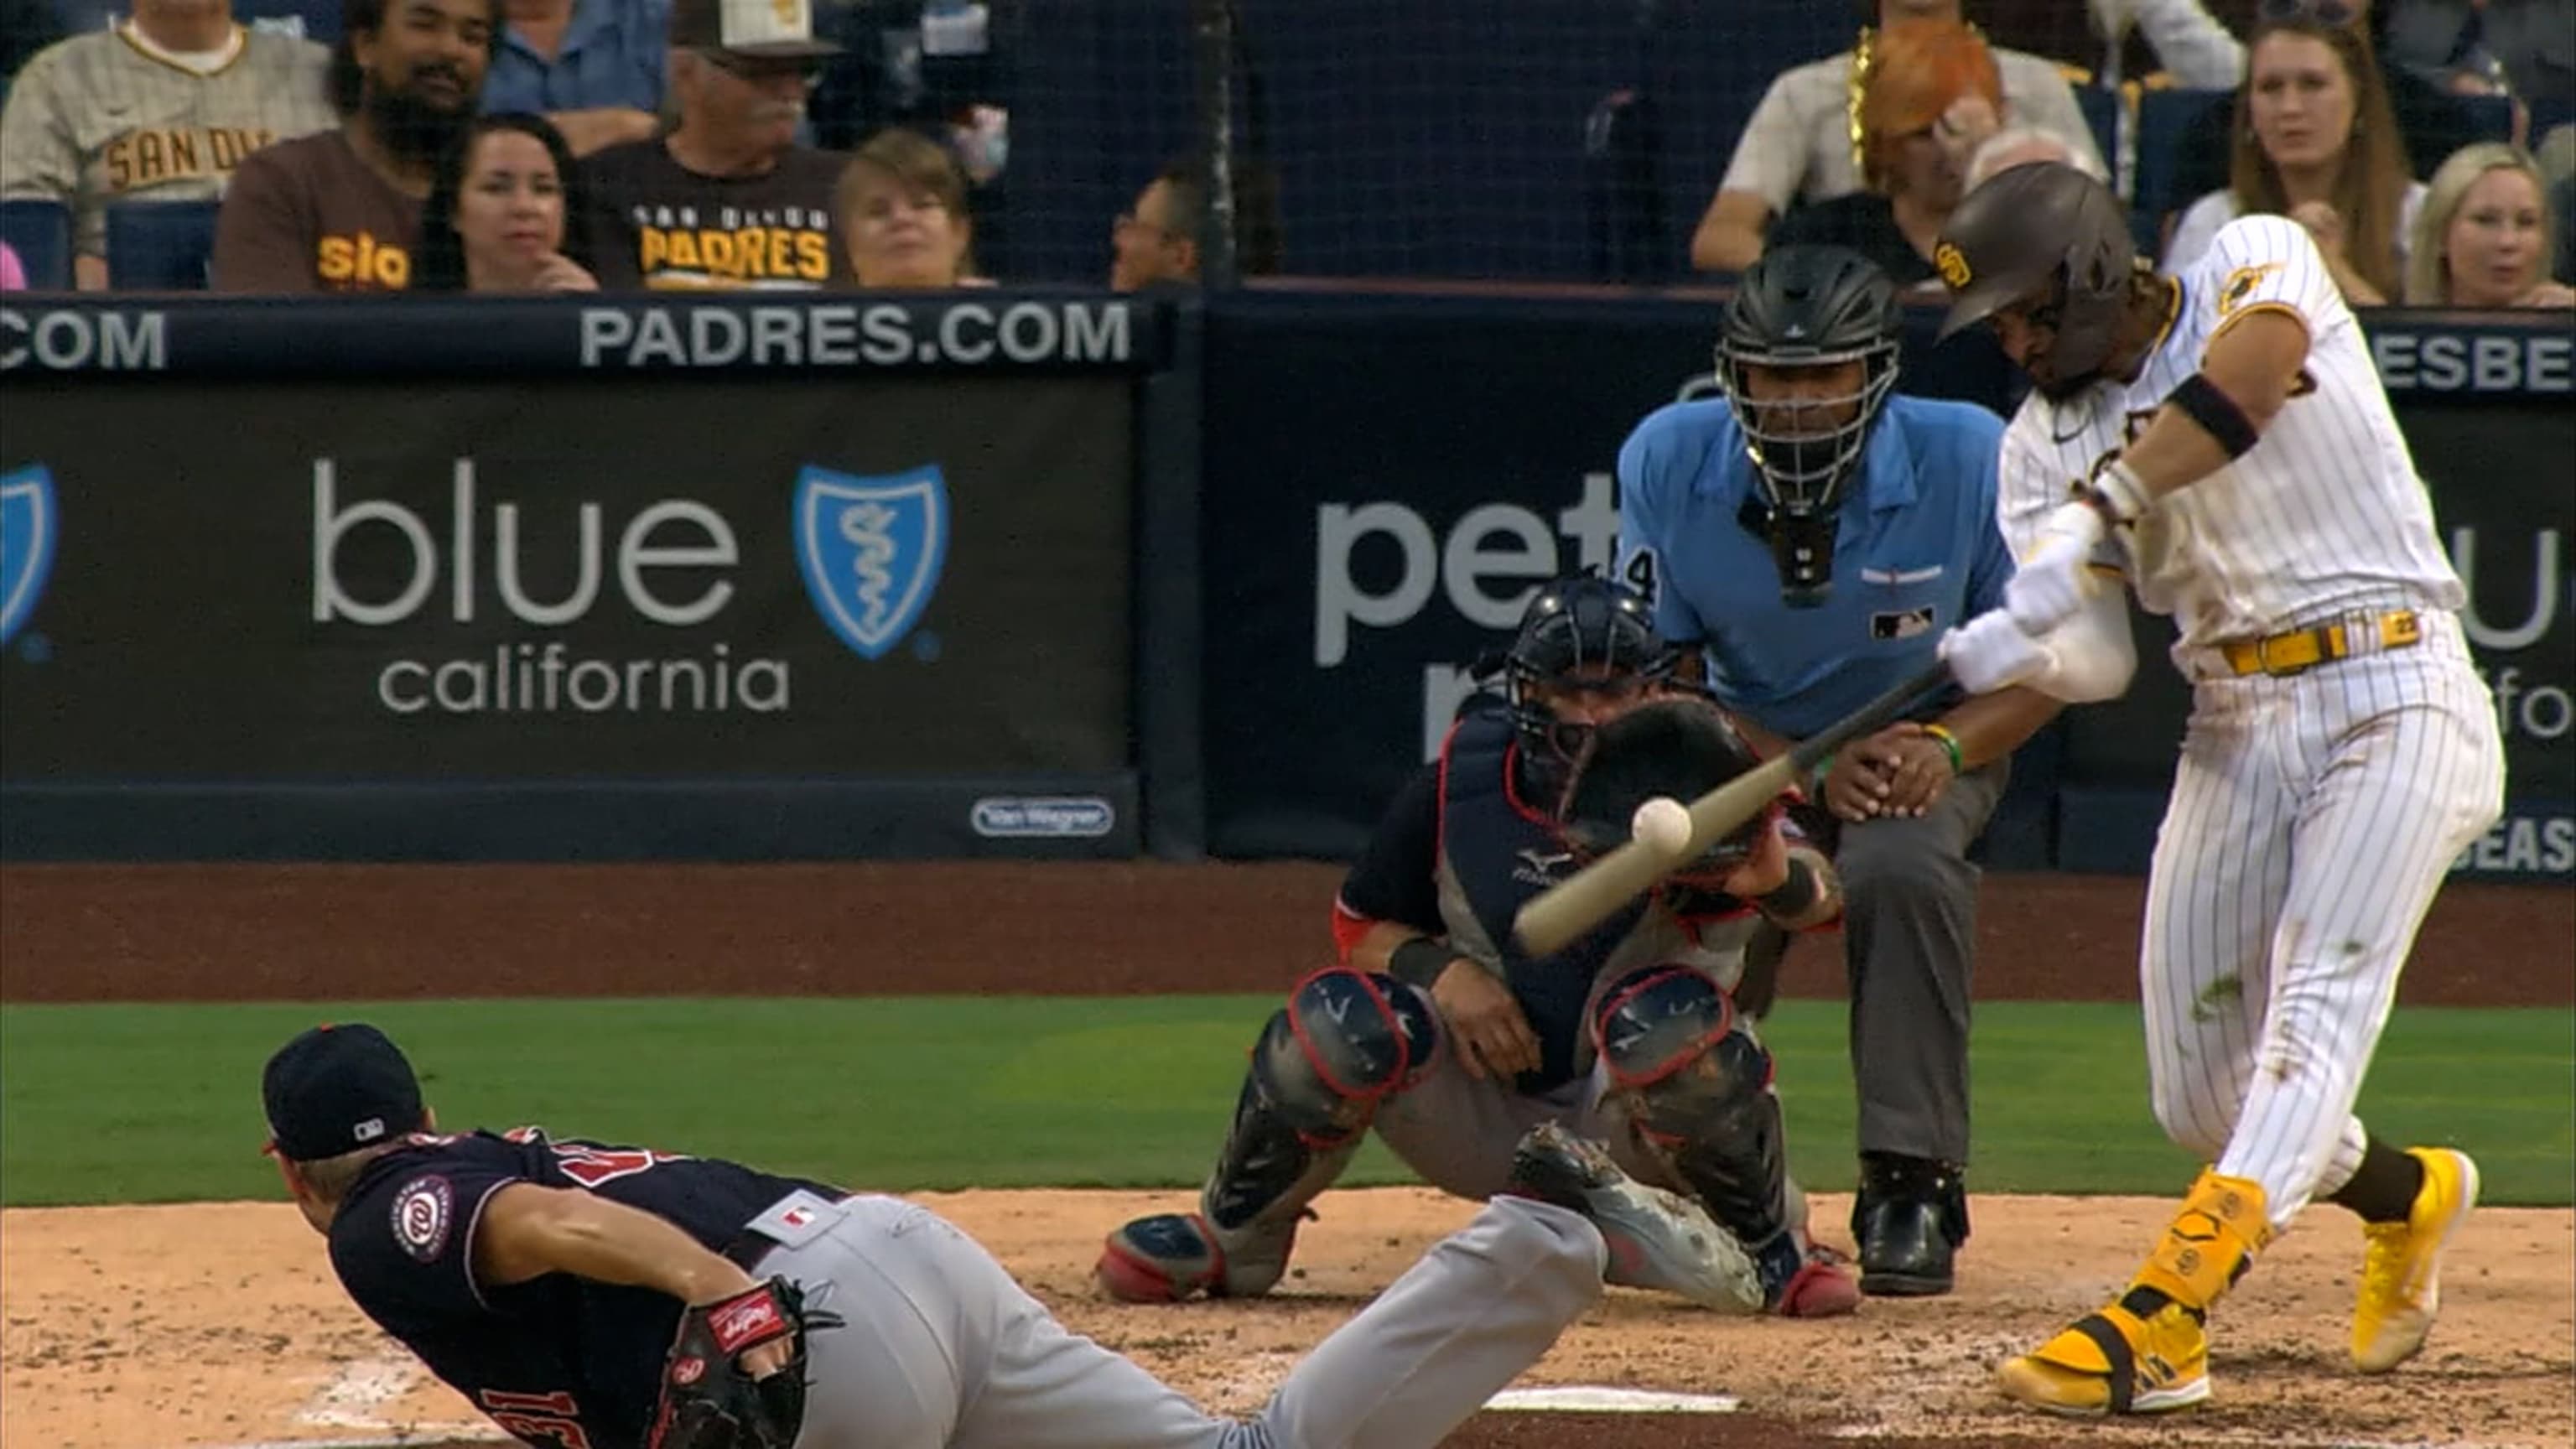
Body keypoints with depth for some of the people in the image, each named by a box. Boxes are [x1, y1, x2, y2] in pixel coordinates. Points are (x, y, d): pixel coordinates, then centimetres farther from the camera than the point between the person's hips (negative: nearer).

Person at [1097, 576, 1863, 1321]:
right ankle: (1232, 1240, 0)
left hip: (1622, 1125, -2)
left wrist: (1779, 878, -56)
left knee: (1665, 1019, -35)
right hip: (1480, 1119, 2)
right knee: (1342, 1016, -24)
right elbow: (1361, 927, 5)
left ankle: (1772, 1251, -9)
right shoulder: (1455, 791, -7)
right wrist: (1441, 970, -17)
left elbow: (1819, 897, -31)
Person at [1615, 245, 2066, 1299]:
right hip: (1746, 748, 2)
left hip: (1929, 745, -2)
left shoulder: (1971, 461, -21)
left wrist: (1946, 747, -31)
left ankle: (1913, 1188, -26)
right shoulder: (1669, 463, -18)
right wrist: (1807, 772, -26)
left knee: (1901, 871, -34)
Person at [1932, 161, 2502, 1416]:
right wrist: (2000, 657, -25)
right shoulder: (2045, 438, 9)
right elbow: (2092, 661, -2)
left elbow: (2253, 370, -28)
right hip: (2234, 731, 6)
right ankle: (2408, 1194, 32)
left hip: (2395, 694, -6)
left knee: (2316, 1002, -22)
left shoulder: (2256, 263, -4)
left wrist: (2104, 505, -38)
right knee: (2199, 1096, 3)